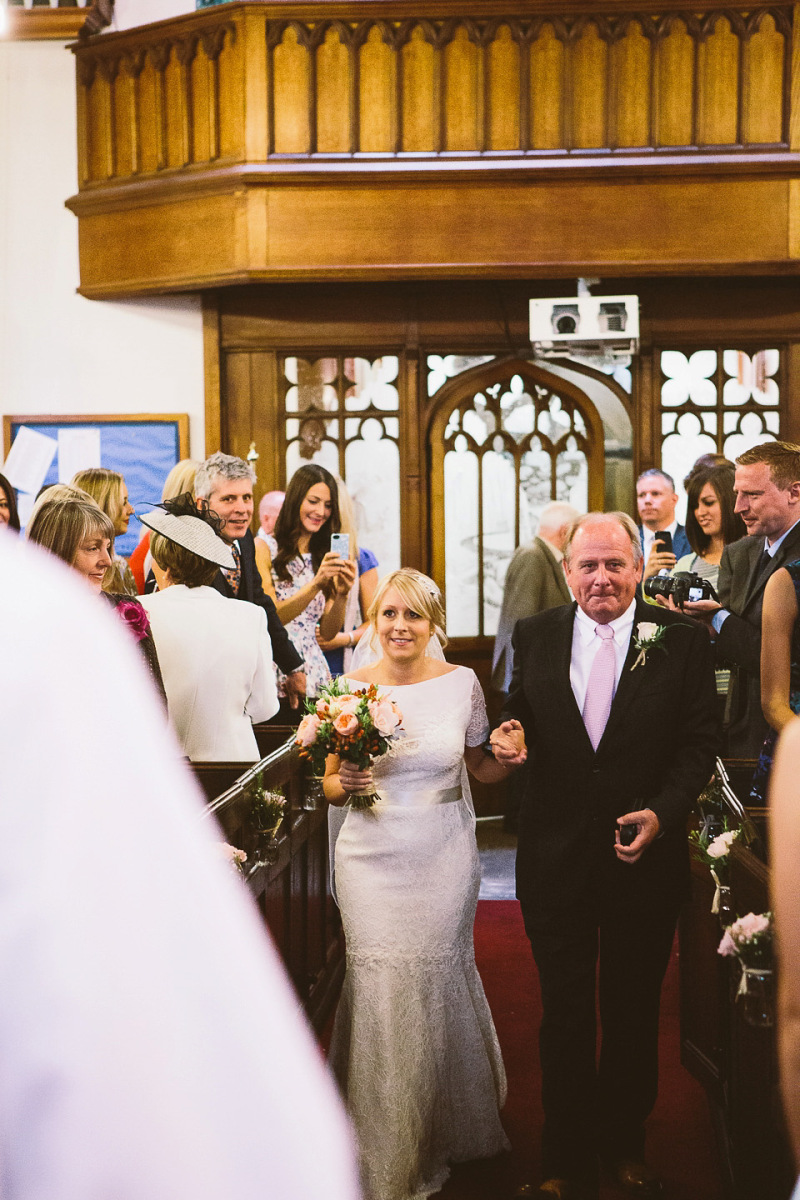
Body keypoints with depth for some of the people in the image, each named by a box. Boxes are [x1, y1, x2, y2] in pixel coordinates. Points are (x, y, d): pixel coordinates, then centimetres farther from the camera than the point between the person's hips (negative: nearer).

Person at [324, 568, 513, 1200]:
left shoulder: (462, 683, -3)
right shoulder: (351, 689, -4)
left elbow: (482, 765, 9)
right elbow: (331, 784, 5)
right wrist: (343, 782, -17)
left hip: (444, 857, 0)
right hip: (373, 857, 0)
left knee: (440, 984, 11)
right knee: (381, 993, 0)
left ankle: (449, 1129, 38)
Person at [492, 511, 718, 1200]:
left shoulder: (683, 641, -6)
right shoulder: (535, 637, 1)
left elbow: (700, 744, -5)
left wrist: (661, 814, -18)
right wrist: (509, 735, -11)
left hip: (647, 856, -1)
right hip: (556, 854, 1)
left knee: (634, 1012, 16)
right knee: (565, 1012, 11)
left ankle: (625, 1142, 38)